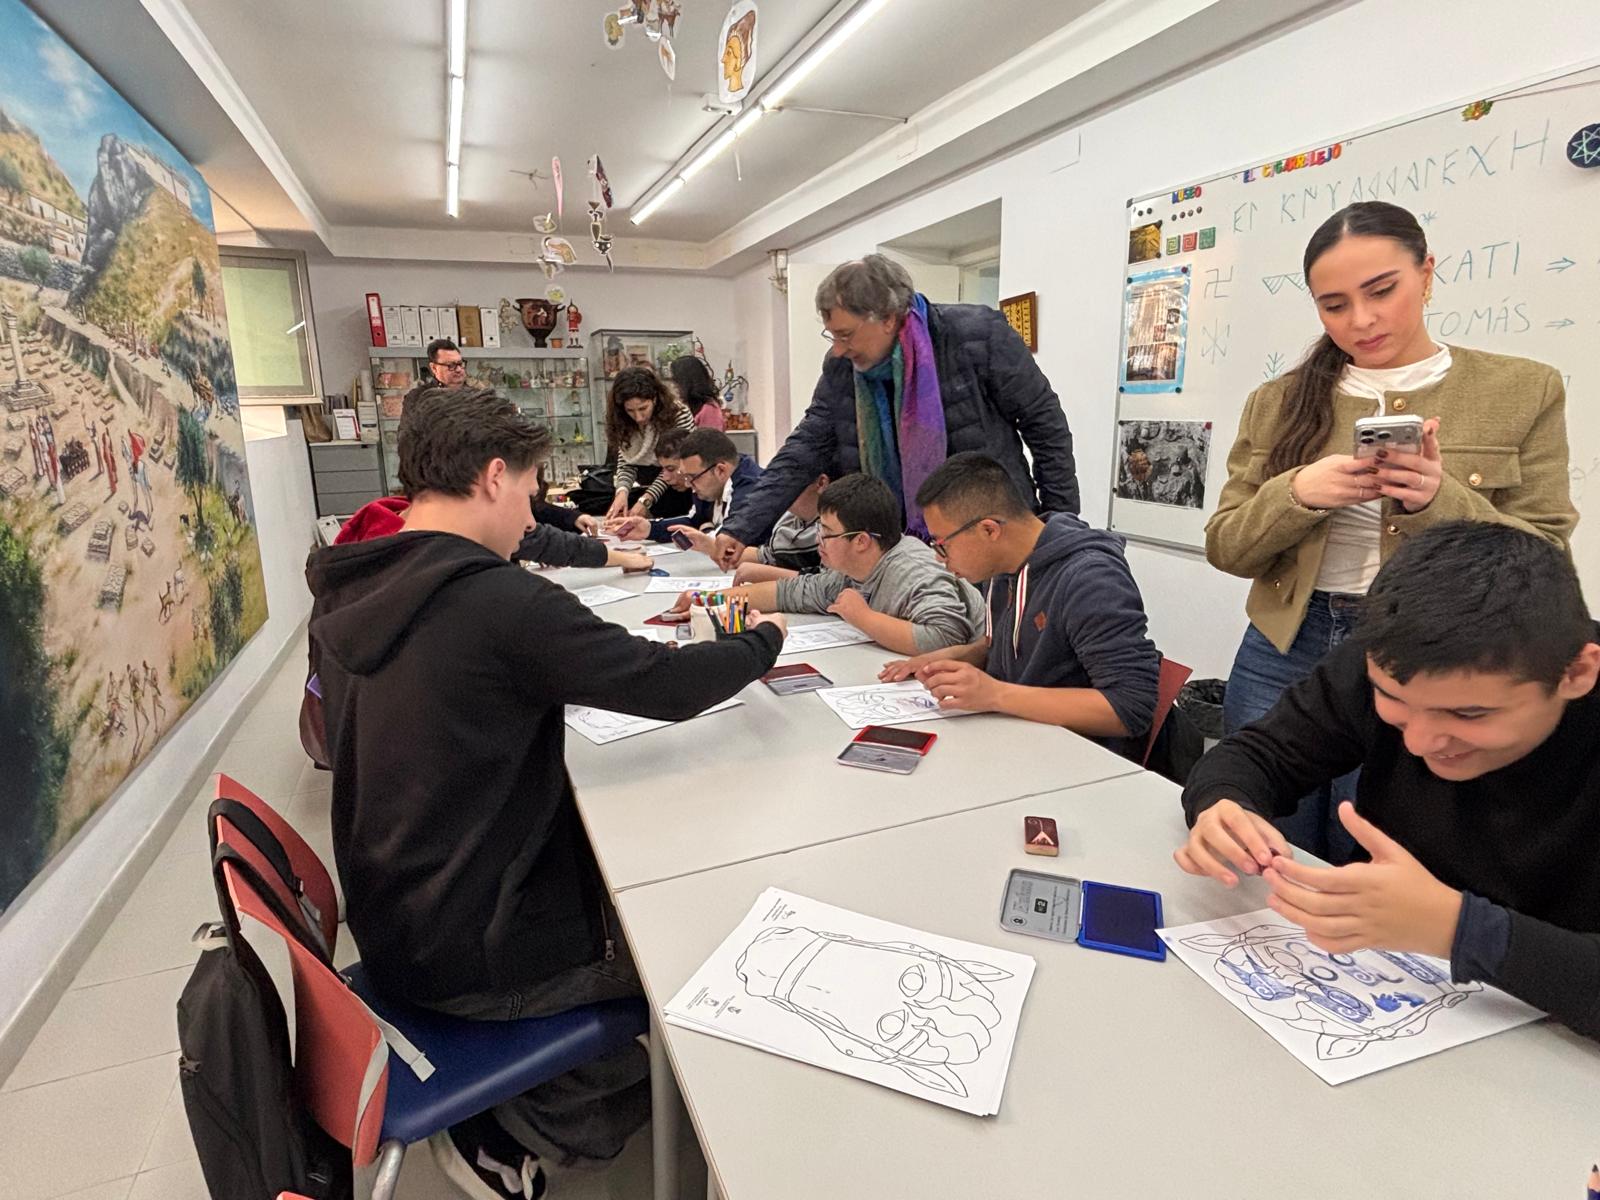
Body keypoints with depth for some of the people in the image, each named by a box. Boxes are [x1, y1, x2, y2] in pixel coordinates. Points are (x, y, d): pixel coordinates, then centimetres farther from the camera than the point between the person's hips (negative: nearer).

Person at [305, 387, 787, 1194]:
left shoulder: (342, 601, -1)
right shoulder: (502, 601, -26)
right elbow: (671, 687, -21)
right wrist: (763, 640, -2)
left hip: (391, 927, 8)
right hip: (468, 955, -8)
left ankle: (502, 1109, 25)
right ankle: (520, 1130, 17)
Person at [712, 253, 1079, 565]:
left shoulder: (977, 335, -15)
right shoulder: (841, 369, -3)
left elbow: (1045, 423, -7)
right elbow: (803, 454, -1)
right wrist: (743, 530, -10)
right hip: (906, 545, 4)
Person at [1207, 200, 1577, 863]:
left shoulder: (1524, 390, 2)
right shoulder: (1279, 403, 5)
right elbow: (1225, 547, 2)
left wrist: (1440, 501, -20)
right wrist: (1298, 494, -17)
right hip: (1284, 658, 2)